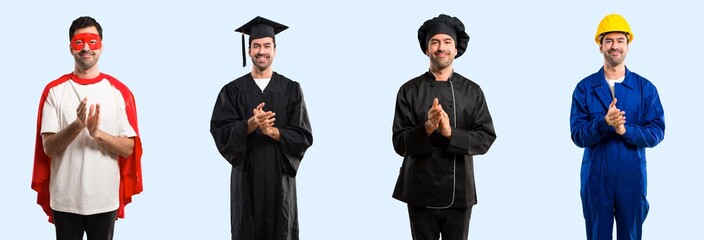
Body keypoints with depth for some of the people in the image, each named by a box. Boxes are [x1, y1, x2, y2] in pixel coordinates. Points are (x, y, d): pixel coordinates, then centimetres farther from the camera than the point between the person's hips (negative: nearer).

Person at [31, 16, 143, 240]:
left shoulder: (119, 91, 1)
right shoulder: (54, 90, 1)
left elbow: (129, 148, -1)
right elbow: (48, 147, -4)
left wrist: (98, 133, -19)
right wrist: (77, 126, -22)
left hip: (105, 199, 0)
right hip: (64, 199, 0)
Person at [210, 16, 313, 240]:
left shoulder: (291, 90, 3)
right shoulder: (232, 91, 3)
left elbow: (304, 137, -3)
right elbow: (220, 132, -7)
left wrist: (273, 131, -19)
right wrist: (251, 124, -23)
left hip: (280, 177, 0)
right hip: (246, 177, 0)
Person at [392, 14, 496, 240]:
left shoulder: (472, 91, 3)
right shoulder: (410, 90, 0)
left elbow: (486, 138, -3)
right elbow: (400, 143, -4)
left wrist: (451, 133, -19)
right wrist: (427, 129, -23)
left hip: (460, 193, 1)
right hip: (420, 192, -1)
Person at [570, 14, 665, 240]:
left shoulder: (645, 88, 2)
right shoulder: (584, 88, 1)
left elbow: (656, 132, -3)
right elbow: (578, 135, -5)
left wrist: (626, 130, -20)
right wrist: (604, 123, -24)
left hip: (632, 177, 0)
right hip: (595, 177, 0)